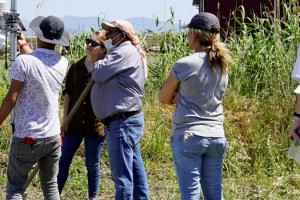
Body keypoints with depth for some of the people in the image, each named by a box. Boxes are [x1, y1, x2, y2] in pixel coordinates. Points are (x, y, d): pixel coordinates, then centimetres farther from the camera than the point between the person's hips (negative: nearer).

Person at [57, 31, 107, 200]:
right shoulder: (76, 67, 4)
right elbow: (68, 93, 7)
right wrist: (64, 121, 3)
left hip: (95, 124, -2)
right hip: (74, 123, 2)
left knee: (93, 165, 9)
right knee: (63, 162, 5)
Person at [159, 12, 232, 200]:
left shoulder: (184, 65, -10)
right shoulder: (222, 66, 7)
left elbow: (164, 98, 1)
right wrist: (183, 97, 6)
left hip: (188, 136, -6)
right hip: (217, 137, 6)